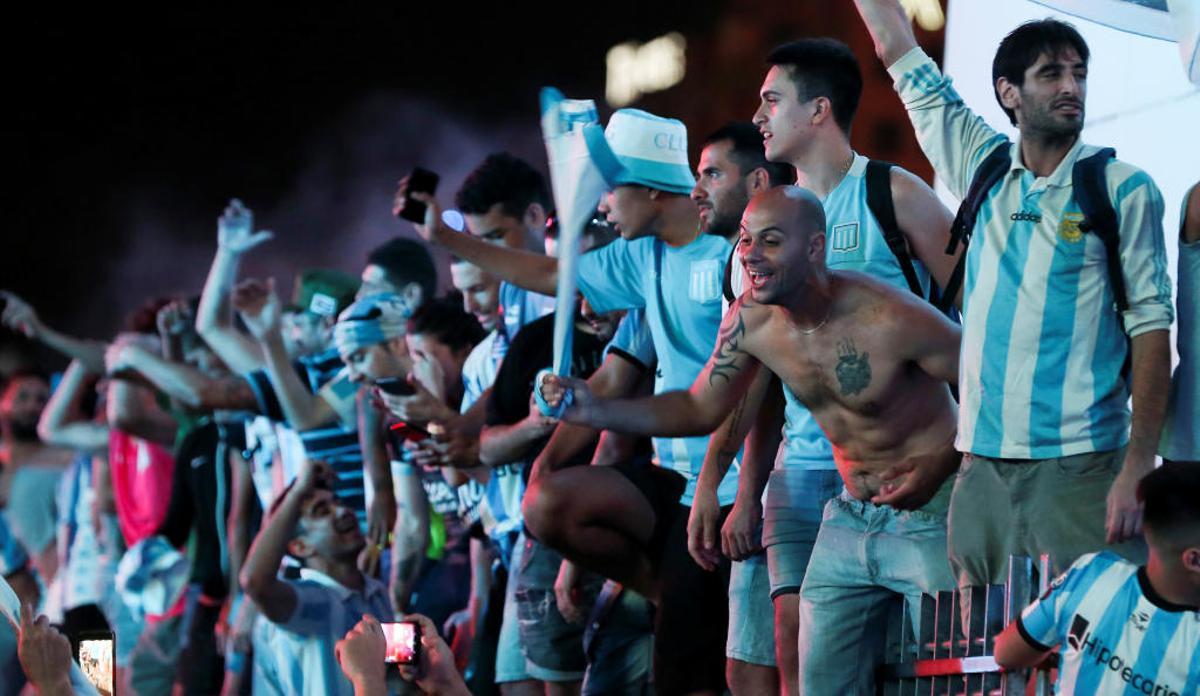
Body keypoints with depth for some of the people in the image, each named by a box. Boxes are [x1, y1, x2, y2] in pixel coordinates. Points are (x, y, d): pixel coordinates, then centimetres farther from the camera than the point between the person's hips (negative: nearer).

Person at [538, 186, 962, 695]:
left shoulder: (890, 319, -24)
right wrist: (596, 412, -5)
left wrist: (936, 467, -27)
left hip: (927, 513, -6)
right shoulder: (751, 321, -5)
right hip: (849, 516, 6)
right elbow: (701, 409, 7)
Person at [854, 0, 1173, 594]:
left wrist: (1138, 467, -11)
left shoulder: (1122, 189, 1)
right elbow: (899, 54, 18)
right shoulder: (984, 170, 11)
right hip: (983, 470, 4)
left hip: (1081, 468, -4)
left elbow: (1150, 325, -3)